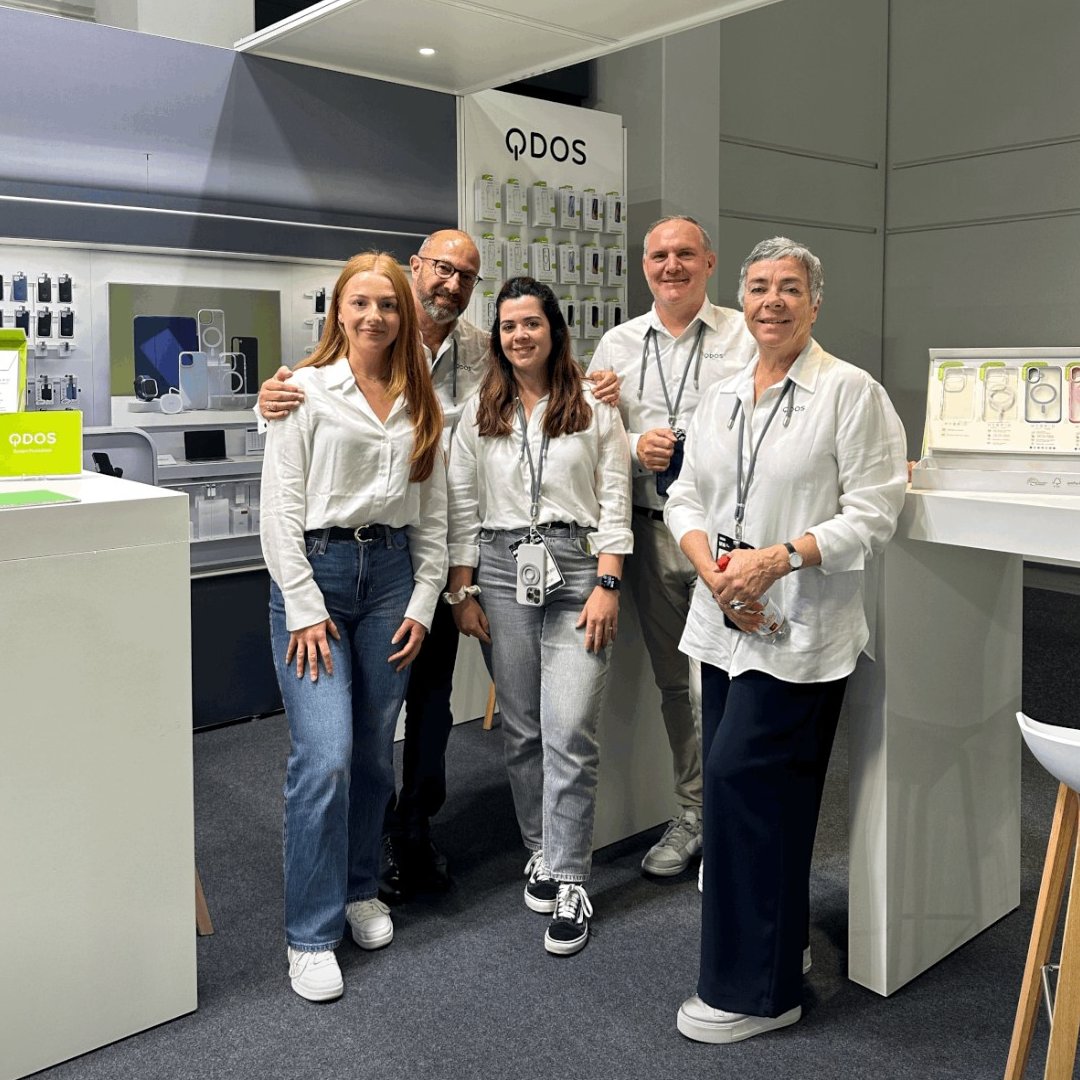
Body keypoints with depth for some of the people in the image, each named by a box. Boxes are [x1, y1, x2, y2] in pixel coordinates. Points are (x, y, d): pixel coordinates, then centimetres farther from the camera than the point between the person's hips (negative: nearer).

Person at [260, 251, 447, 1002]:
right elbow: (281, 508, -6)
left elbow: (433, 511, 11)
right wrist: (305, 610, -11)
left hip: (392, 572, 4)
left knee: (374, 751, 10)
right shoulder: (307, 390, -2)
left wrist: (423, 602, 3)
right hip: (315, 570, -4)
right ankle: (312, 935, 4)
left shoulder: (421, 404, 11)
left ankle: (360, 888, 31)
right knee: (325, 756, -10)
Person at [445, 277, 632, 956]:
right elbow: (462, 506, 9)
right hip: (502, 569, 3)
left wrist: (607, 586, -8)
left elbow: (614, 502, 1)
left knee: (570, 733, -8)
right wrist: (463, 591, 4)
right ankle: (541, 851, 27)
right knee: (521, 728, 9)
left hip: (576, 567, -2)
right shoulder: (479, 414, 10)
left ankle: (569, 883, 2)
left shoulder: (594, 407, 4)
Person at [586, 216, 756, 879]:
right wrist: (634, 447, -6)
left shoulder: (746, 337, 2)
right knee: (673, 683, 14)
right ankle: (692, 814, 30)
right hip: (652, 528, 4)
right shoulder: (618, 345, 12)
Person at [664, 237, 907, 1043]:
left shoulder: (851, 392, -6)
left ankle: (754, 988, 7)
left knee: (742, 776, -10)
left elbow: (873, 514, -10)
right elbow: (686, 498, 14)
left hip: (799, 629, -6)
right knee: (742, 786, 10)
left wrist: (777, 558, -19)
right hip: (725, 621, 7)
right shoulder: (720, 398, 13)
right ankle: (776, 942, 30)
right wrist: (710, 563, -6)